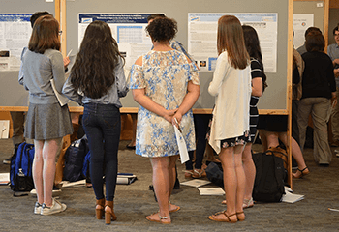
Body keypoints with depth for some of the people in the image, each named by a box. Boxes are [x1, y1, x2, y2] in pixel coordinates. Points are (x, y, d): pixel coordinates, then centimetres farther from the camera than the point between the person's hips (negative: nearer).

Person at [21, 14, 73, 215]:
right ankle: (48, 204, 7)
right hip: (52, 108, -6)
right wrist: (67, 70, 4)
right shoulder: (54, 56, -14)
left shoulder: (27, 55, 7)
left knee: (39, 155, 11)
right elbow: (61, 87, -13)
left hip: (35, 107, 6)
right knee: (50, 157, 0)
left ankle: (40, 202, 16)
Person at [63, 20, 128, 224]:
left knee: (96, 158, 9)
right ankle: (109, 203, 0)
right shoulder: (115, 59, -9)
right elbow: (122, 88, -13)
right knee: (111, 158, 5)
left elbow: (67, 89, 3)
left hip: (89, 113, 3)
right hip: (110, 112, -3)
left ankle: (100, 202, 18)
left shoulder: (82, 60, 3)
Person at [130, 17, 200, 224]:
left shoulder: (142, 62, -5)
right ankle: (165, 204, 35)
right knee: (171, 164, 19)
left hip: (153, 124, -3)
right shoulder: (185, 60, 1)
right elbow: (194, 92, -5)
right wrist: (179, 113, -14)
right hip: (180, 123, 3)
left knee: (160, 167, 4)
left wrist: (164, 112, -15)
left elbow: (138, 95, -11)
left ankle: (164, 214, 12)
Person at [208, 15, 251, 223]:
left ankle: (231, 212, 6)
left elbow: (214, 90, -15)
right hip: (242, 119, 7)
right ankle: (239, 209, 17)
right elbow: (249, 89, 11)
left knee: (228, 165, 0)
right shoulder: (245, 58, 6)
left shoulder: (225, 57, -16)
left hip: (226, 119, -7)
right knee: (238, 163, 12)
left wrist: (210, 84, 6)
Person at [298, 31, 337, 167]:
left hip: (306, 94, -3)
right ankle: (323, 157, 2)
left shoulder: (303, 58, -8)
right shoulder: (326, 59, 3)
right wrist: (333, 94, 17)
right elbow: (331, 78, 7)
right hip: (323, 95, 3)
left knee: (301, 124, 9)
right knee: (321, 125, 4)